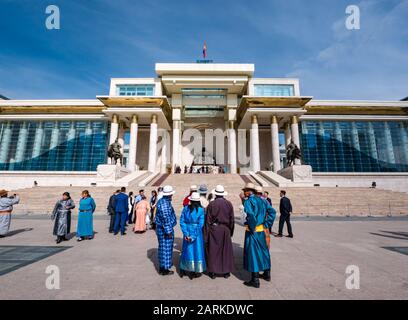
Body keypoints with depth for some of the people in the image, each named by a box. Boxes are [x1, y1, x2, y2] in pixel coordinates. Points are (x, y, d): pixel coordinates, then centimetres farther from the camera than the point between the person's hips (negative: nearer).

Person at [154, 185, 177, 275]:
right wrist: (168, 231, -20)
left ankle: (162, 267, 33)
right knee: (166, 248, 1)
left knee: (163, 248, 20)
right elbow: (166, 219, -25)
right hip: (165, 230, -10)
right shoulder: (165, 203, -24)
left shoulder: (161, 201, 9)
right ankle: (164, 269, 14)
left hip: (160, 228, 10)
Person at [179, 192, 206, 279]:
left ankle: (185, 270, 30)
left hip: (187, 233, 3)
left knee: (187, 250, 17)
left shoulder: (185, 208, -4)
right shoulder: (201, 210, -12)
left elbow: (182, 221, -6)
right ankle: (196, 271, 23)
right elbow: (201, 224, -15)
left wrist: (186, 234, -8)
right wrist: (193, 236, -12)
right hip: (197, 233, -3)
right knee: (197, 250, 11)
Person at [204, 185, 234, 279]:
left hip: (214, 229, -2)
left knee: (213, 250, 10)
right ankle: (226, 272, 24)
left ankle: (213, 272, 19)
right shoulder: (229, 204, -3)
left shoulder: (211, 204, -11)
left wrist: (206, 234, -2)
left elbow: (208, 220, -9)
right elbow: (232, 219, 3)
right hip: (225, 230, 2)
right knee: (226, 250, 14)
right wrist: (231, 231, 14)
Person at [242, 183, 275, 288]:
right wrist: (266, 224, 7)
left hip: (253, 232, -7)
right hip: (261, 231, 7)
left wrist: (251, 227, -18)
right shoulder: (261, 200, 6)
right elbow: (272, 211, 8)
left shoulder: (248, 201, -16)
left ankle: (255, 280, 14)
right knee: (263, 251, 20)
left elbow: (251, 215, -32)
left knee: (253, 253, 3)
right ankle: (267, 274, 37)